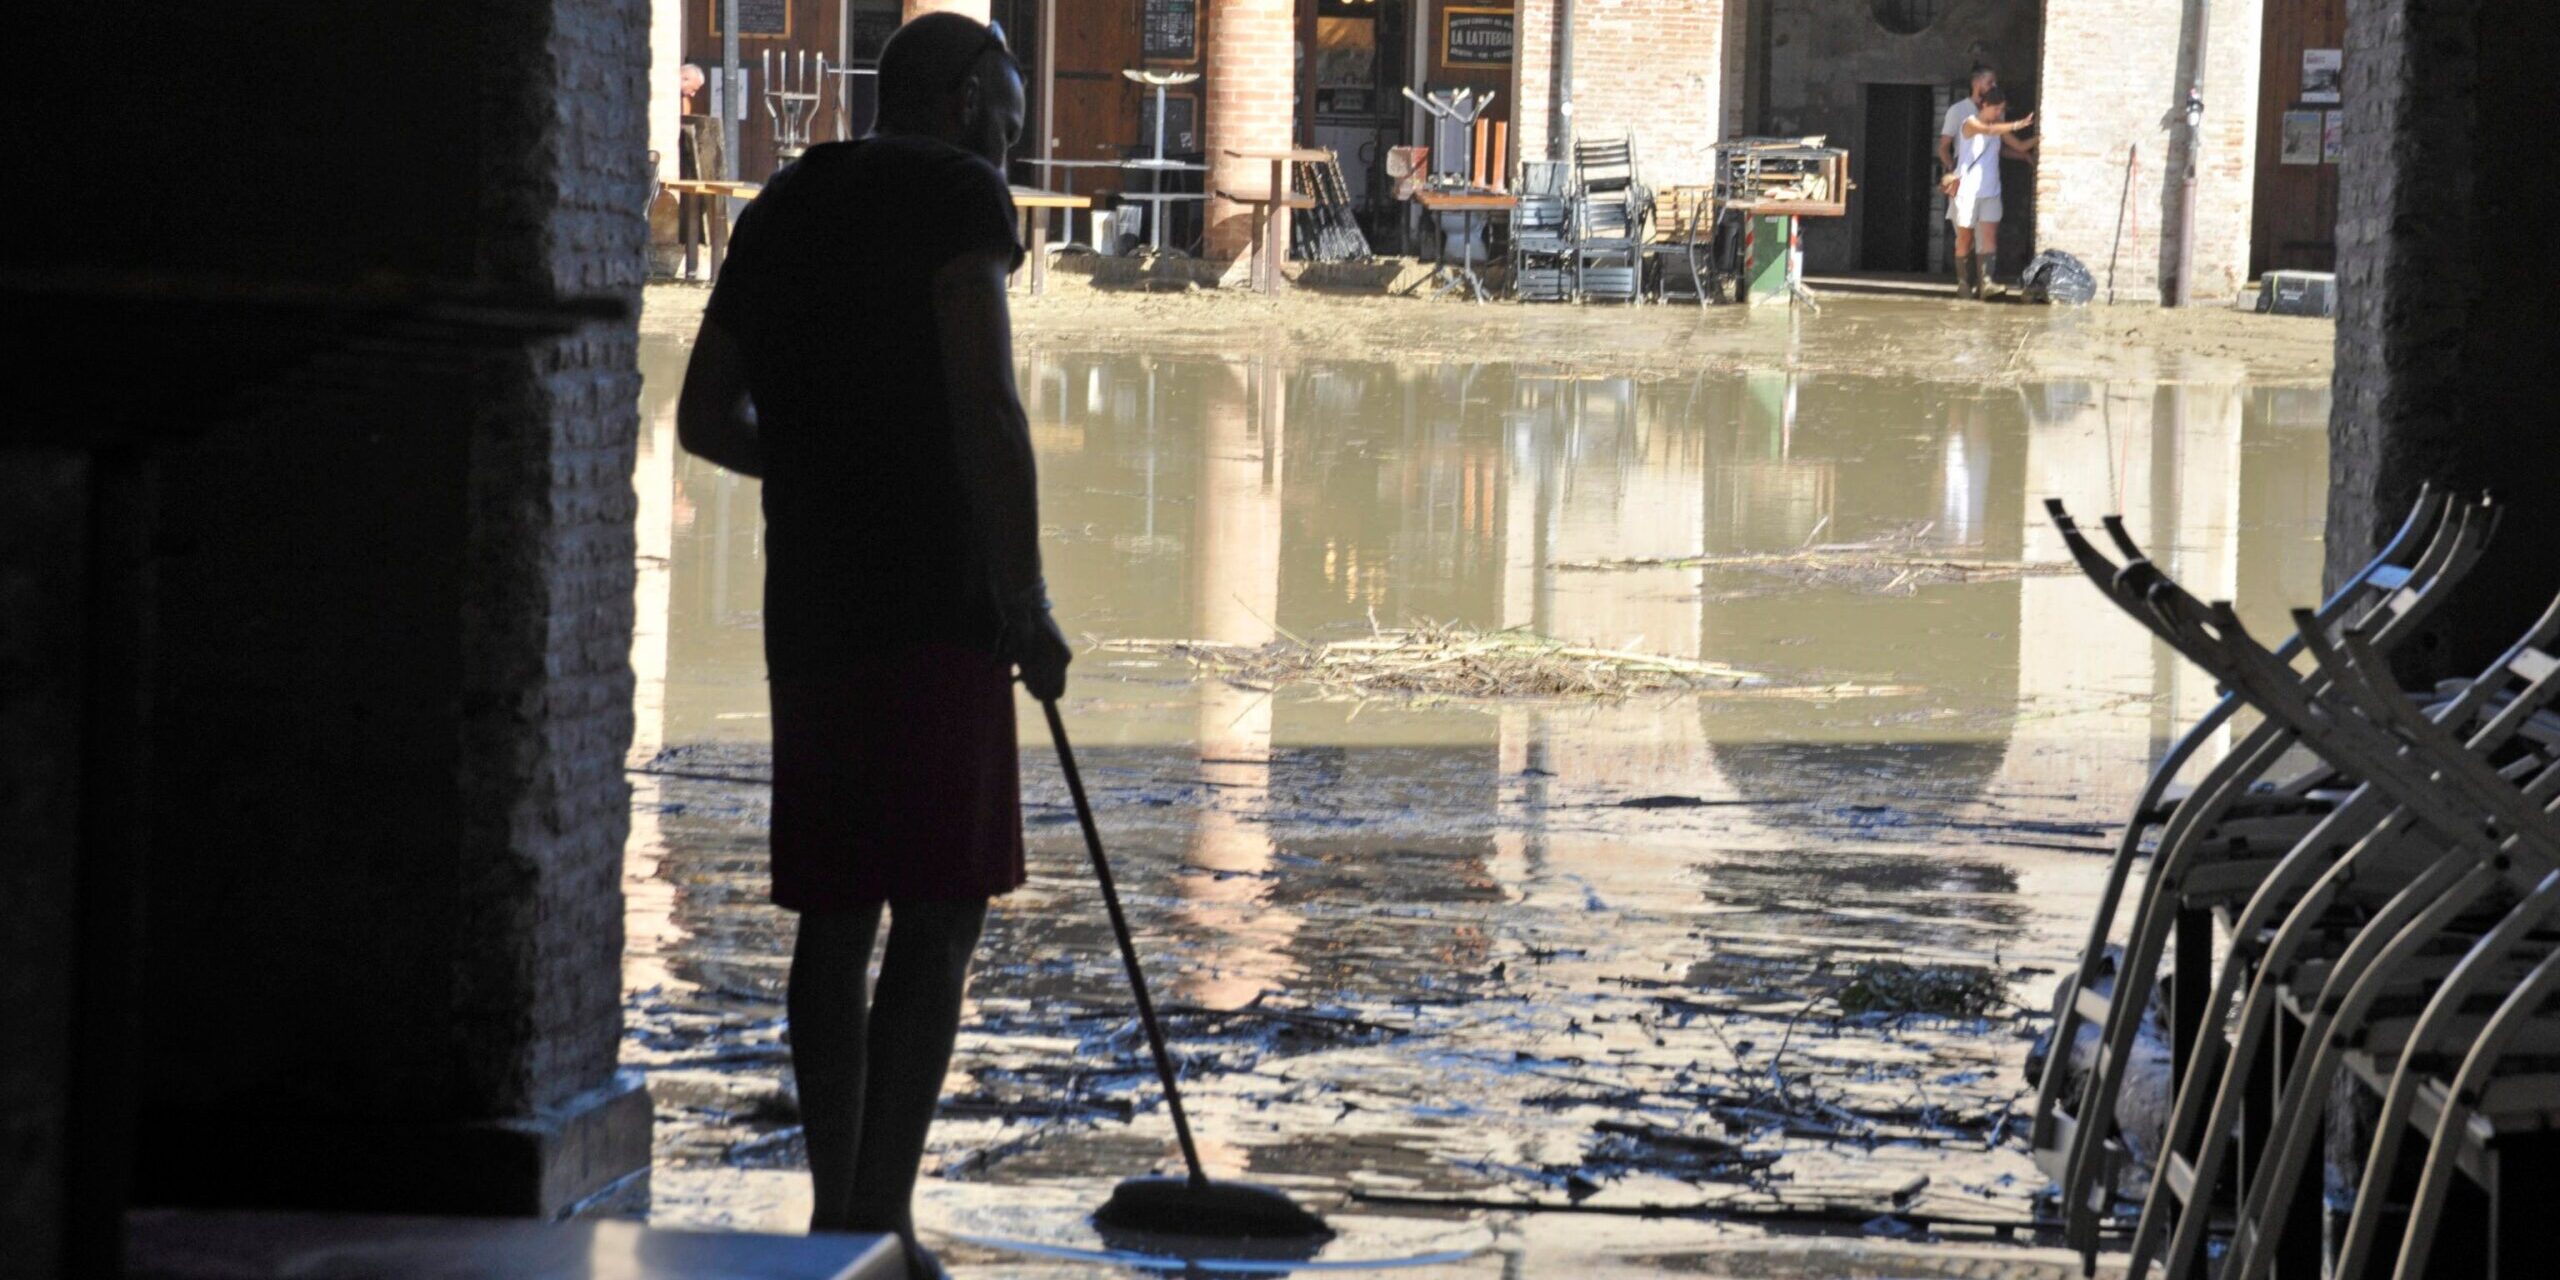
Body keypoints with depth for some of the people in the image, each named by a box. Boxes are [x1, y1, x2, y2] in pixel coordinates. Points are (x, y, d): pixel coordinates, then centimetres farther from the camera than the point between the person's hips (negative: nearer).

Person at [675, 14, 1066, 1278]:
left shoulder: (781, 209, 17)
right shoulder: (954, 193, -5)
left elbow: (706, 416, 19)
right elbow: (987, 407, -14)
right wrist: (1025, 600, -10)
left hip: (809, 604, 7)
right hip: (933, 606, -7)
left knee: (834, 913, 10)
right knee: (938, 916, -5)